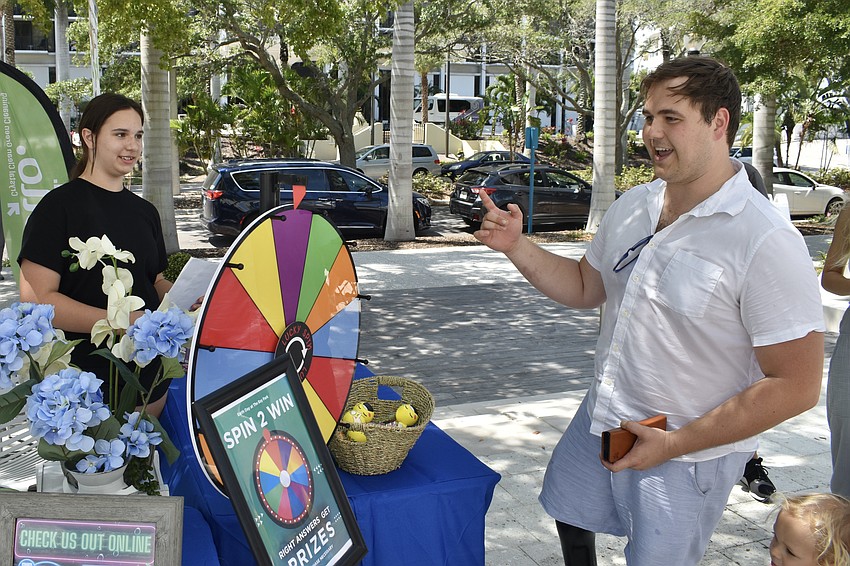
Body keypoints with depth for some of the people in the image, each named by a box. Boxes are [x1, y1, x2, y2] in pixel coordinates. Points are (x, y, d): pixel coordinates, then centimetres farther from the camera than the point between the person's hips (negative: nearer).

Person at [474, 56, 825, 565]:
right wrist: (516, 245, -5)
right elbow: (585, 288, 12)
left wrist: (675, 443, -22)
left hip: (688, 454, -7)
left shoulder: (767, 241, -24)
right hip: (601, 421, 7)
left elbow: (796, 385, -23)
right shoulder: (631, 207, -1)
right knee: (569, 512, 25)